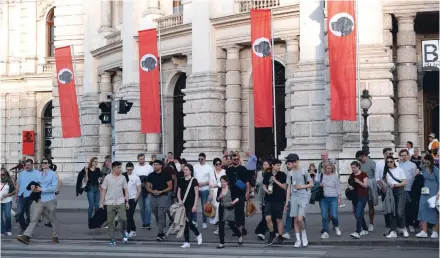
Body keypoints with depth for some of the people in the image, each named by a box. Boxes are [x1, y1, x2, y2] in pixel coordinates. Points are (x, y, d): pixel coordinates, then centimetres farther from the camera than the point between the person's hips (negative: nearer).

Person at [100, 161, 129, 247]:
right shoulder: (107, 178, 0)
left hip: (120, 202, 1)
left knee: (123, 219, -11)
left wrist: (127, 201, 3)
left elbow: (126, 190, 8)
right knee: (110, 222, 3)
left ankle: (123, 232, 18)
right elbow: (103, 190, 2)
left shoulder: (123, 178, 5)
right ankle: (112, 239, 12)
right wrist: (101, 202, -1)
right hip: (110, 203, -1)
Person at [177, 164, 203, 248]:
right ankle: (187, 242, 8)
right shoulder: (181, 180, 9)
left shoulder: (193, 180, -5)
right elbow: (178, 192, 14)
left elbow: (196, 194, -7)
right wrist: (179, 200, -5)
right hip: (183, 204, 5)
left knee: (188, 221, -12)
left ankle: (198, 234, 14)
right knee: (184, 222, 3)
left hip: (190, 205, -5)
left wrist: (195, 205, -13)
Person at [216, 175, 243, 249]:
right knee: (221, 225, 2)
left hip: (230, 209, -4)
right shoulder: (220, 190, 5)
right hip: (222, 209, 4)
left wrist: (234, 201, -19)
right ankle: (222, 243, 10)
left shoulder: (232, 189, -7)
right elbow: (217, 199, 12)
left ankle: (240, 236, 28)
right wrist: (219, 197, -9)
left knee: (231, 224, -2)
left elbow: (238, 197, -3)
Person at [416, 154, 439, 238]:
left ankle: (435, 232, 10)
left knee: (434, 211, 1)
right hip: (425, 193, 5)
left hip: (434, 193, -5)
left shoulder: (435, 169, -7)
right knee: (423, 210, -3)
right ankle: (424, 231, -1)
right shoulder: (423, 169, 7)